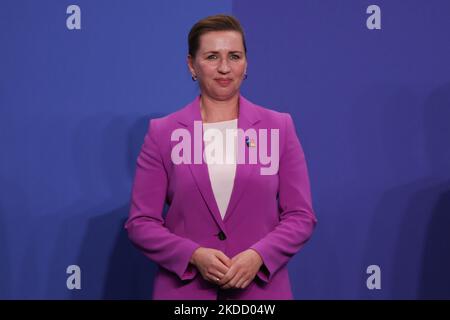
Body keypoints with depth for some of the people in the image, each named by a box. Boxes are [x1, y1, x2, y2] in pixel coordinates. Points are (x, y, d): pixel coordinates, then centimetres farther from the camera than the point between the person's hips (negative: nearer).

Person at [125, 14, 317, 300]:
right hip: (185, 290, 0)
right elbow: (141, 222, -1)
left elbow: (301, 215, 1)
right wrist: (194, 255, -16)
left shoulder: (279, 127, 3)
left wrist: (258, 255, -15)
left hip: (260, 288, 1)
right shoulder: (162, 133, 1)